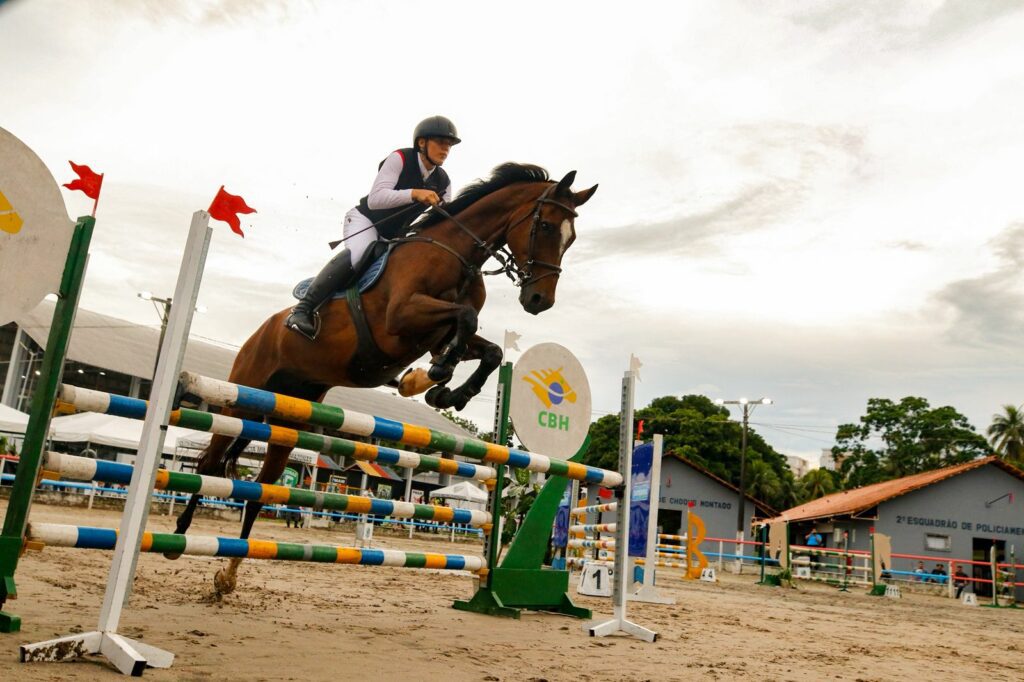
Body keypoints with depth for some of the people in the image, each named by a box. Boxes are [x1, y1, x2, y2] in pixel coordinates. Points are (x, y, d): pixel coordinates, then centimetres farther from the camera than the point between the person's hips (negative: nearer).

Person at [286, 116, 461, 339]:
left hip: (394, 236, 8)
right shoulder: (399, 159, -15)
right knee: (357, 254, -34)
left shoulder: (443, 183, 0)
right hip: (365, 220, -8)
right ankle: (303, 309, -37)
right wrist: (414, 194, -38)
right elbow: (375, 198, -27)